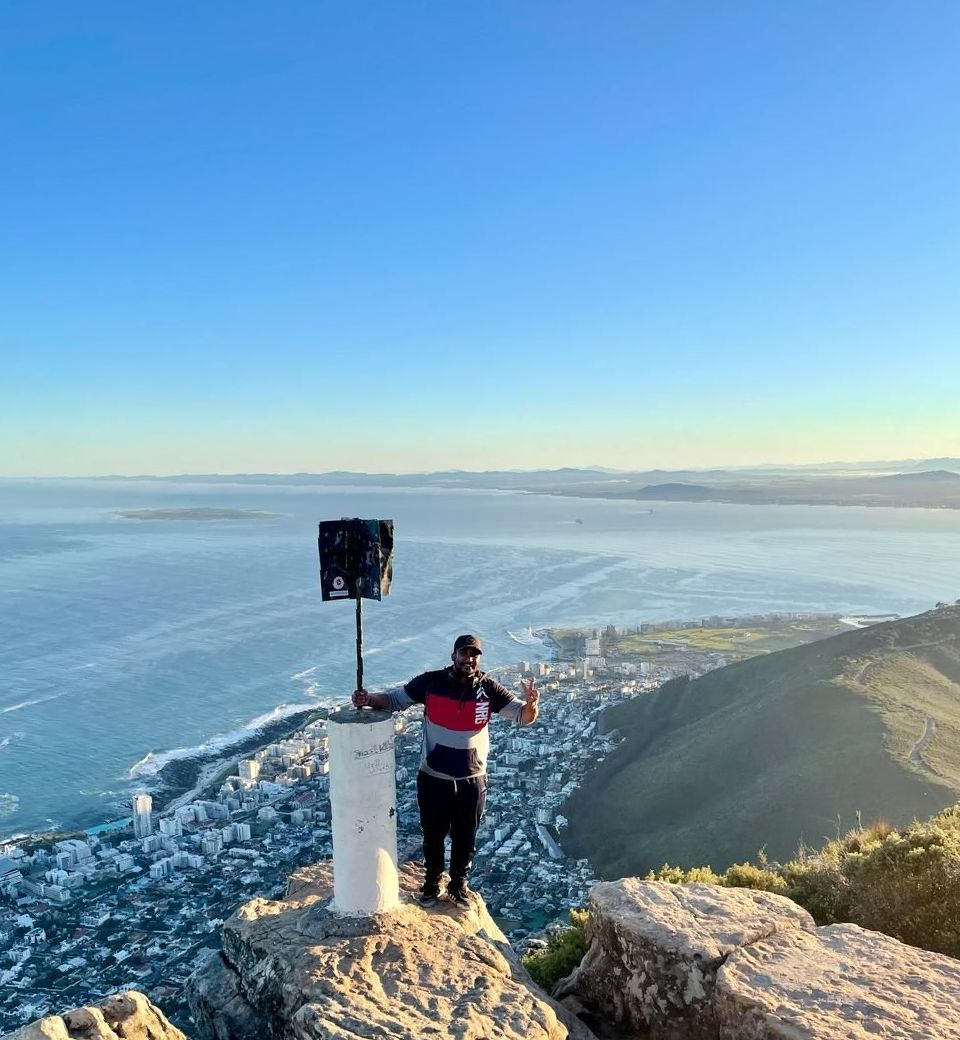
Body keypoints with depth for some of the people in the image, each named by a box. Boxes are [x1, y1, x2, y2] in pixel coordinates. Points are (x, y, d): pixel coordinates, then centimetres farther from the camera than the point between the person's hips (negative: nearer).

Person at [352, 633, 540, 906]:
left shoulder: (489, 689, -12)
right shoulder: (431, 682, -14)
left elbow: (523, 716, -15)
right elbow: (395, 699, -5)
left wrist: (531, 704, -38)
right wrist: (368, 699, -25)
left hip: (472, 780, 1)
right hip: (433, 778, 0)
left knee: (465, 838, 19)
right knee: (433, 835, 19)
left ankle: (459, 885, 43)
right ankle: (432, 882, 45)